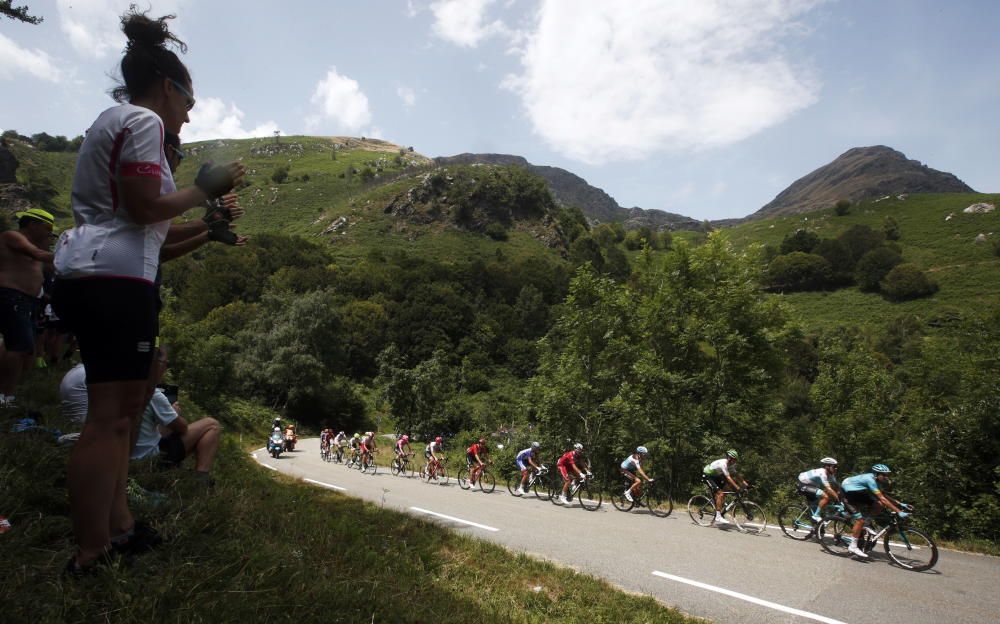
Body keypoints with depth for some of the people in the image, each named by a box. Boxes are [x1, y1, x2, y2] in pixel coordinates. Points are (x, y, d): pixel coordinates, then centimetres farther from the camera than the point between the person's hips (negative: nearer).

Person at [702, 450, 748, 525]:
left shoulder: (729, 465, -2)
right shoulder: (723, 463, -29)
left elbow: (736, 475, 0)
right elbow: (728, 478, -34)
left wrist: (746, 484, -10)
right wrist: (738, 488, -37)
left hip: (714, 476, 9)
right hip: (707, 475, -9)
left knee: (723, 493, 4)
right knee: (720, 493, -19)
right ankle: (718, 517, -20)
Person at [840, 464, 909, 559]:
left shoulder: (876, 480, -1)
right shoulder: (870, 479, -29)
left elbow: (884, 496, 7)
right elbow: (882, 499, -33)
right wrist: (899, 512, -35)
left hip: (857, 495, 9)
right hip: (848, 494, -9)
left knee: (879, 506, -6)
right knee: (860, 519, -16)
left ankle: (862, 526, 8)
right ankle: (853, 547, -7)